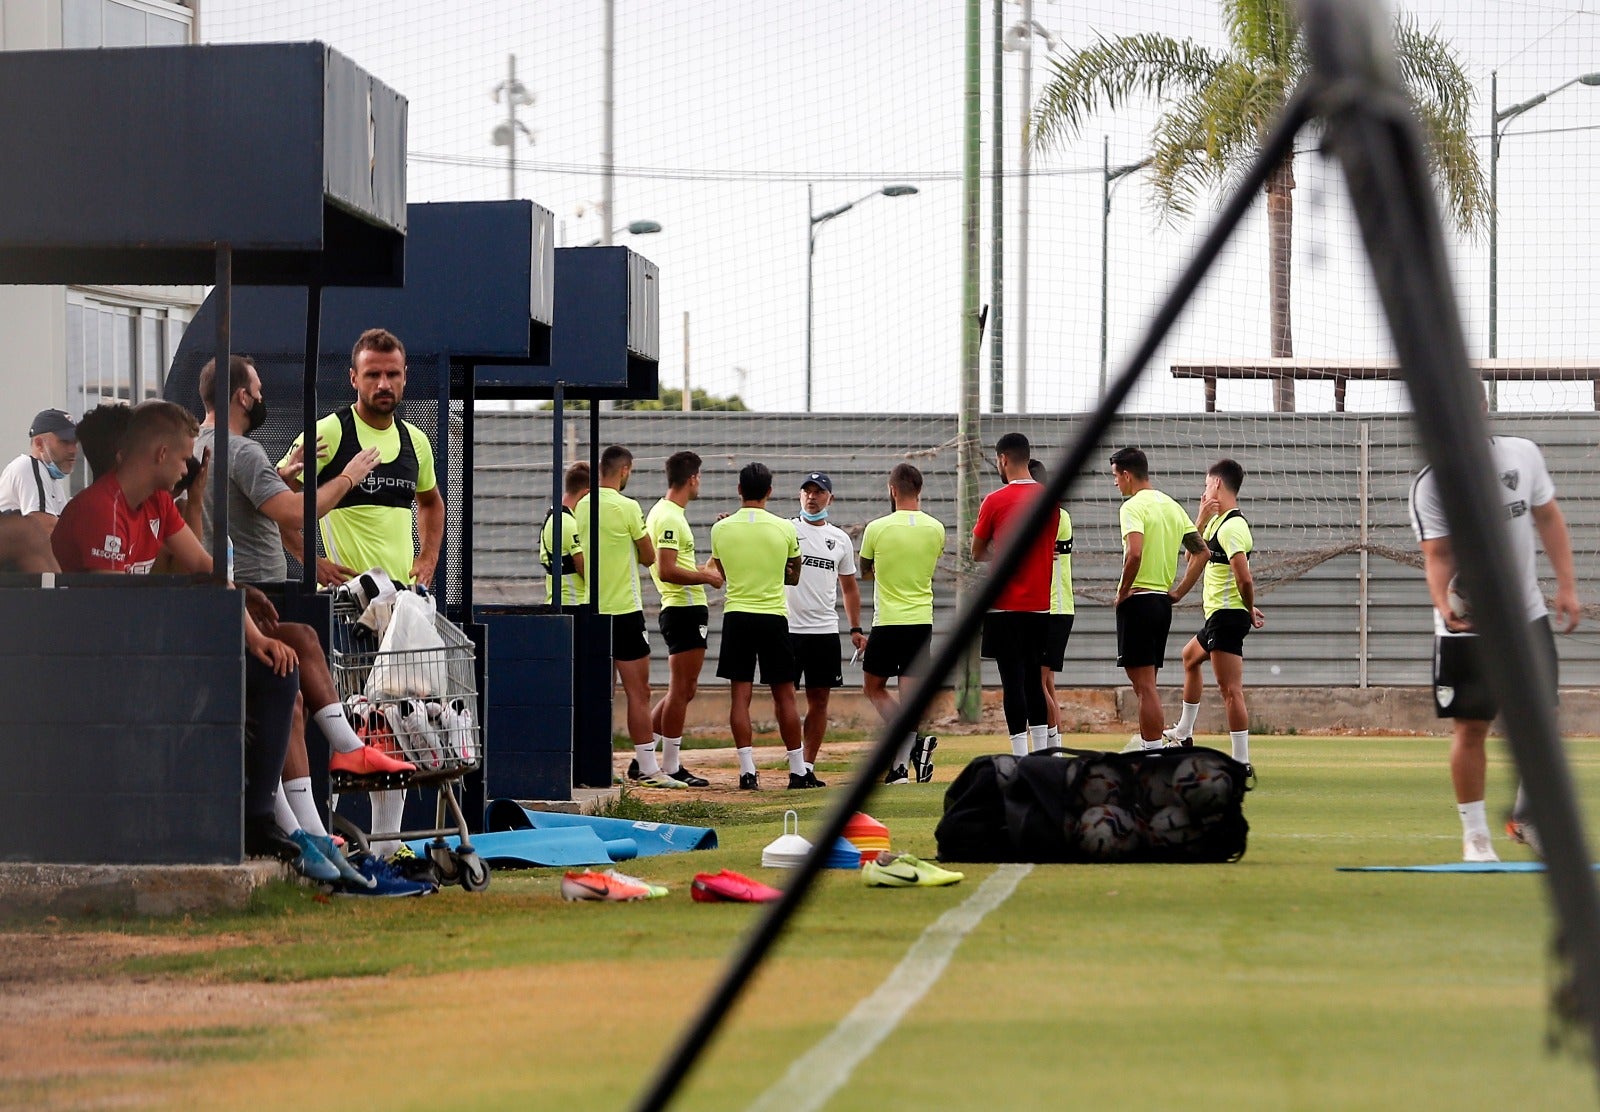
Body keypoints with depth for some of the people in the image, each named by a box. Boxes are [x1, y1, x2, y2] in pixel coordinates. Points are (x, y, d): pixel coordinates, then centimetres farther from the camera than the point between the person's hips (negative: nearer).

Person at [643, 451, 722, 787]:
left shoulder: (666, 513, 16)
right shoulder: (669, 517, -16)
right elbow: (666, 571, -23)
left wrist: (700, 571, 24)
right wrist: (706, 578, -16)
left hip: (680, 610, 10)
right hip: (685, 609, -10)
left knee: (684, 689, 14)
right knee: (681, 689, -5)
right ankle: (671, 768, -1)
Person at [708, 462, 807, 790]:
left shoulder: (721, 529, -2)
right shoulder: (785, 529, -3)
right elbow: (794, 576, 10)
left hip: (736, 615, 0)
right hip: (773, 615, 0)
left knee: (740, 695, 1)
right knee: (784, 695, 7)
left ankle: (747, 770, -7)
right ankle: (798, 770, 10)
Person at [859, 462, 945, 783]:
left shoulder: (877, 528, -9)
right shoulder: (935, 528, 0)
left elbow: (866, 571, 9)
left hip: (887, 622, -3)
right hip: (922, 622, 3)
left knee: (873, 688, 13)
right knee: (909, 697, 4)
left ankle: (915, 741, -7)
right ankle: (900, 766, -7)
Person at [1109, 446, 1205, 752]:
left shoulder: (1134, 506, -11)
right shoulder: (1172, 506, 14)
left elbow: (1134, 553, -26)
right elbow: (1201, 552, 15)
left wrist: (1122, 592, -13)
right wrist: (1179, 592, 16)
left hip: (1138, 600, -8)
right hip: (1163, 600, 8)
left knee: (1145, 685, -7)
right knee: (1145, 683, 16)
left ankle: (1154, 753, -8)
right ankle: (1147, 744, 20)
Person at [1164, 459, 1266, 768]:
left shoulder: (1232, 527, -19)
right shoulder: (1218, 522, 13)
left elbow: (1245, 579, -28)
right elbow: (1194, 556, 22)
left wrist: (1249, 609, -11)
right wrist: (1202, 518, 10)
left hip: (1227, 616, -12)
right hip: (1217, 616, 12)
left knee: (1230, 690, -14)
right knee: (1190, 658, 33)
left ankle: (1241, 763, -17)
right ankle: (1183, 734, 47)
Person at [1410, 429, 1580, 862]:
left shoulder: (1523, 454, -1)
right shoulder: (1432, 483, -12)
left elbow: (1548, 517, 11)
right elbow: (1437, 552, -18)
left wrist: (1566, 586, 7)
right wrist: (1444, 604, -37)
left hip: (1528, 615, 3)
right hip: (1468, 627, -3)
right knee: (1471, 726, -2)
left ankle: (1527, 817, 23)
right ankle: (1474, 834, 9)